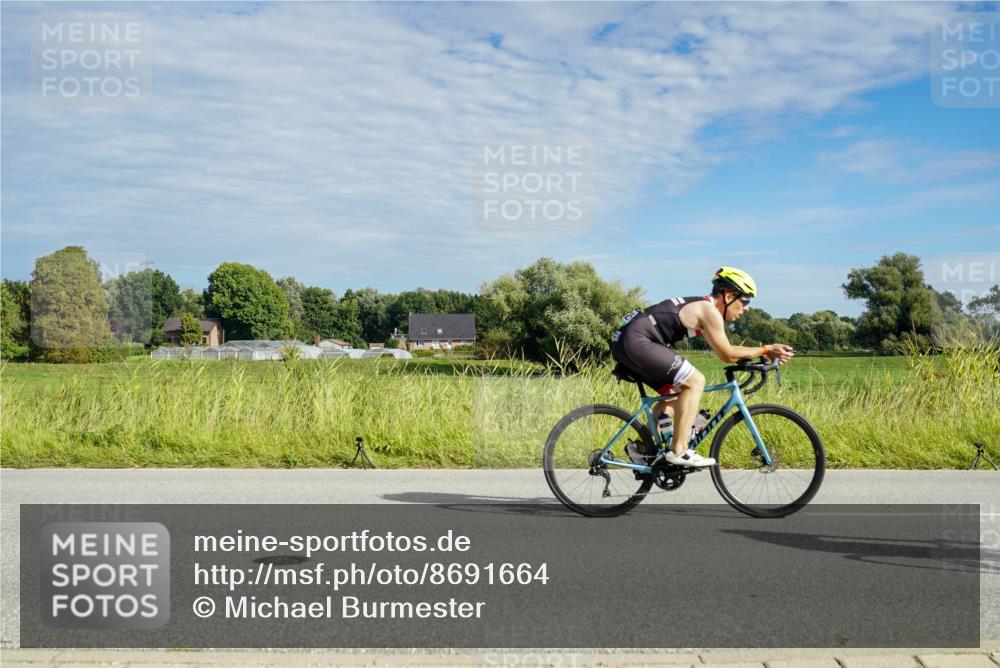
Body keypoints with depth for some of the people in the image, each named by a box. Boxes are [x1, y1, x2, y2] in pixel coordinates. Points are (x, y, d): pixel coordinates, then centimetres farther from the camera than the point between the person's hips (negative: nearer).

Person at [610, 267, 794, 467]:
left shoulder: (700, 306, 22)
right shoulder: (709, 311, -7)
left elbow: (725, 351, 26)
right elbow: (727, 355, -3)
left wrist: (765, 353, 21)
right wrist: (766, 350, 4)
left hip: (623, 342, 10)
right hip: (636, 341, -10)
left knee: (674, 392, 20)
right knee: (695, 381, -11)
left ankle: (642, 449, 23)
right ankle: (678, 451, -12)